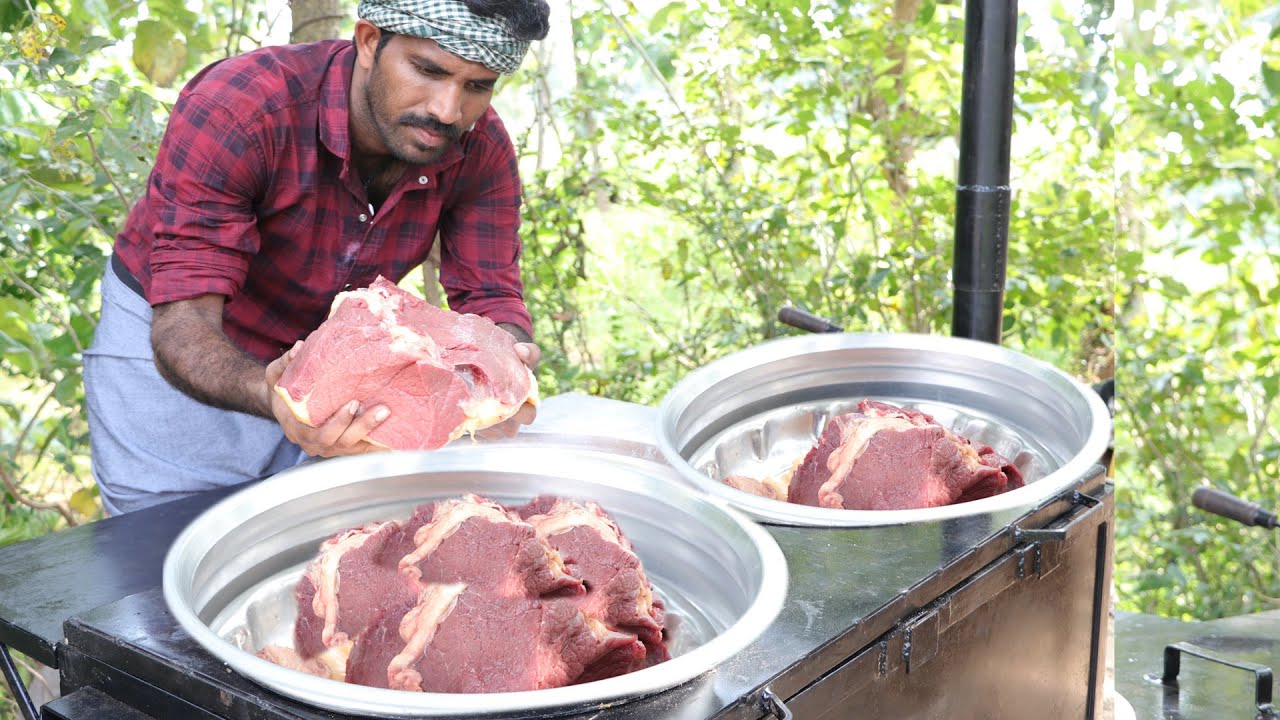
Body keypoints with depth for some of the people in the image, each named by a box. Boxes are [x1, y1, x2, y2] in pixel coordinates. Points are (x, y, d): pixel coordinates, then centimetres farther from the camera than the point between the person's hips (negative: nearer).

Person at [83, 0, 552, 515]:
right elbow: (183, 326, -35)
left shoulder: (483, 149, -18)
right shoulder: (236, 107, -32)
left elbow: (490, 298, -16)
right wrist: (270, 394, -56)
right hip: (166, 341, -3)